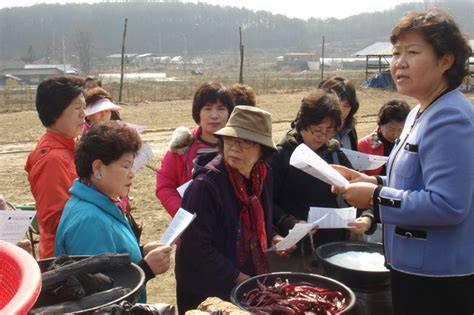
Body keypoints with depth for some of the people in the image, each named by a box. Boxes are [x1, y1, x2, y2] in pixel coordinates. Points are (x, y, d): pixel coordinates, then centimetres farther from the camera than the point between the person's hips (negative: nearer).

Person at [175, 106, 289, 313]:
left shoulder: (263, 176, -2)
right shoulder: (205, 185, -23)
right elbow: (197, 248, -23)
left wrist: (273, 238, -3)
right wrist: (240, 279, -19)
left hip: (253, 283, 6)